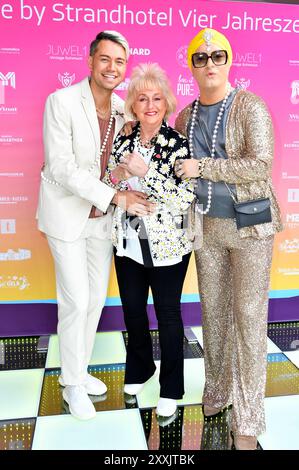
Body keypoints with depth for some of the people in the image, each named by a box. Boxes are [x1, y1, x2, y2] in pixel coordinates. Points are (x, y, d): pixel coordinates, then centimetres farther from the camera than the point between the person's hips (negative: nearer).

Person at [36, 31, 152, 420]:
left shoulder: (123, 109, 3)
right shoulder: (62, 101, -13)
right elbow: (62, 167, -20)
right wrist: (117, 196, -23)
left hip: (103, 216, 6)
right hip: (68, 215, -5)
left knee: (97, 297, 13)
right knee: (76, 301, -2)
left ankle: (78, 370, 34)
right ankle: (72, 384, 21)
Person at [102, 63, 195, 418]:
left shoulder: (179, 144, -10)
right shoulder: (123, 141, 4)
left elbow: (185, 198, -19)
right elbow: (105, 187, 9)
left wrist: (145, 172, -25)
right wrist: (117, 175, -12)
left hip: (166, 245, -4)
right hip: (128, 241, 5)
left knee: (167, 313, 8)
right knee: (132, 308, 17)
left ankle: (171, 389, 27)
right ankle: (139, 370, 42)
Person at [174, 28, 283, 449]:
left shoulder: (250, 107, -7)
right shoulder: (185, 117, 9)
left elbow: (259, 165, -18)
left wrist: (201, 167, -16)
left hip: (249, 225, -5)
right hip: (207, 225, 5)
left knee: (249, 316, 0)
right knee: (212, 311, 13)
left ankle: (247, 420, 14)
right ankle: (217, 390, 34)